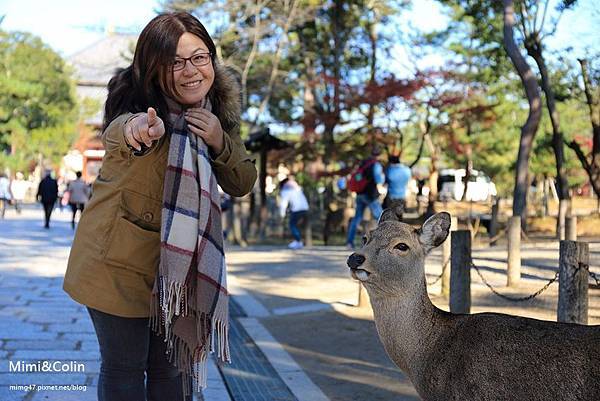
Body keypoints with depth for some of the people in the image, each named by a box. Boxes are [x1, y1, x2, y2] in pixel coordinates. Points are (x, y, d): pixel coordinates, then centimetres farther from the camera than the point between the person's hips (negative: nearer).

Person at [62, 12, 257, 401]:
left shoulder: (218, 110, -1)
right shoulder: (138, 101, -18)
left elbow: (242, 184, 2)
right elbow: (117, 129, -43)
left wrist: (220, 142, -18)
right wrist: (137, 128, -67)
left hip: (179, 262, 5)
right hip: (120, 259, -5)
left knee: (172, 367, 13)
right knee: (125, 367, 5)